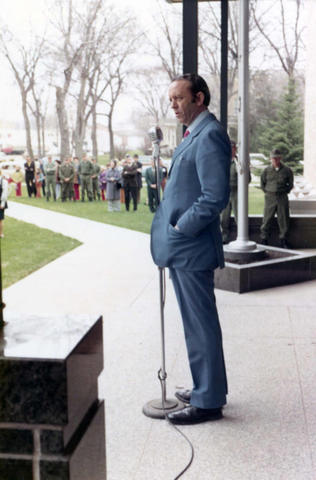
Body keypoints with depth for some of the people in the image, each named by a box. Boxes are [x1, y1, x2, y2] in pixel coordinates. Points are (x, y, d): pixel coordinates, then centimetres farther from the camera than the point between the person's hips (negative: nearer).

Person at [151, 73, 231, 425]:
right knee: (196, 324, 18)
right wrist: (170, 234, 12)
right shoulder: (193, 135, 16)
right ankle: (206, 387, 32)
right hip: (181, 248, 10)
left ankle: (208, 402, 12)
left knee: (201, 325, 0)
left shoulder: (210, 135, -15)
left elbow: (216, 196, -23)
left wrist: (180, 230, -16)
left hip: (192, 249, -10)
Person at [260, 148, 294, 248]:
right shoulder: (266, 171, 2)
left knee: (284, 219, 2)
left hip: (282, 198, 0)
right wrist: (268, 192, 8)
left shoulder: (287, 170, 2)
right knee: (266, 219, -2)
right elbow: (262, 184, 13)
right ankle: (264, 240, 6)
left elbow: (290, 184, 12)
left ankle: (283, 241, 13)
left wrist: (284, 192, 6)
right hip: (270, 198, 0)